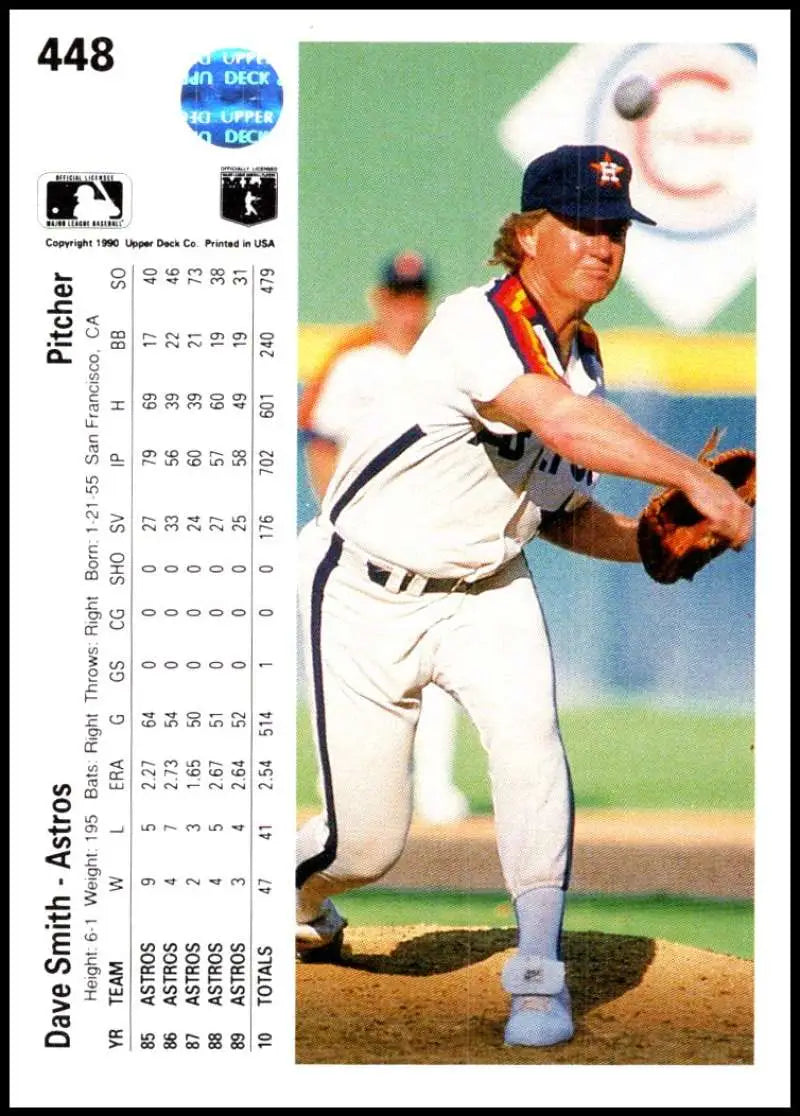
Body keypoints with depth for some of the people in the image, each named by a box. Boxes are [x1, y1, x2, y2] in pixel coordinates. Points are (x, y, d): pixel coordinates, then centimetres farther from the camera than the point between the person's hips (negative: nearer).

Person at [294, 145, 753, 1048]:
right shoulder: (476, 324, -24)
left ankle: (537, 975, -14)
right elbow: (563, 425, -43)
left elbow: (561, 515, 10)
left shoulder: (582, 357, 1)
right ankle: (294, 901, 35)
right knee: (365, 842, -2)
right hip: (369, 592, -6)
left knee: (527, 737, -24)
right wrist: (692, 479, -51)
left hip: (487, 589, 6)